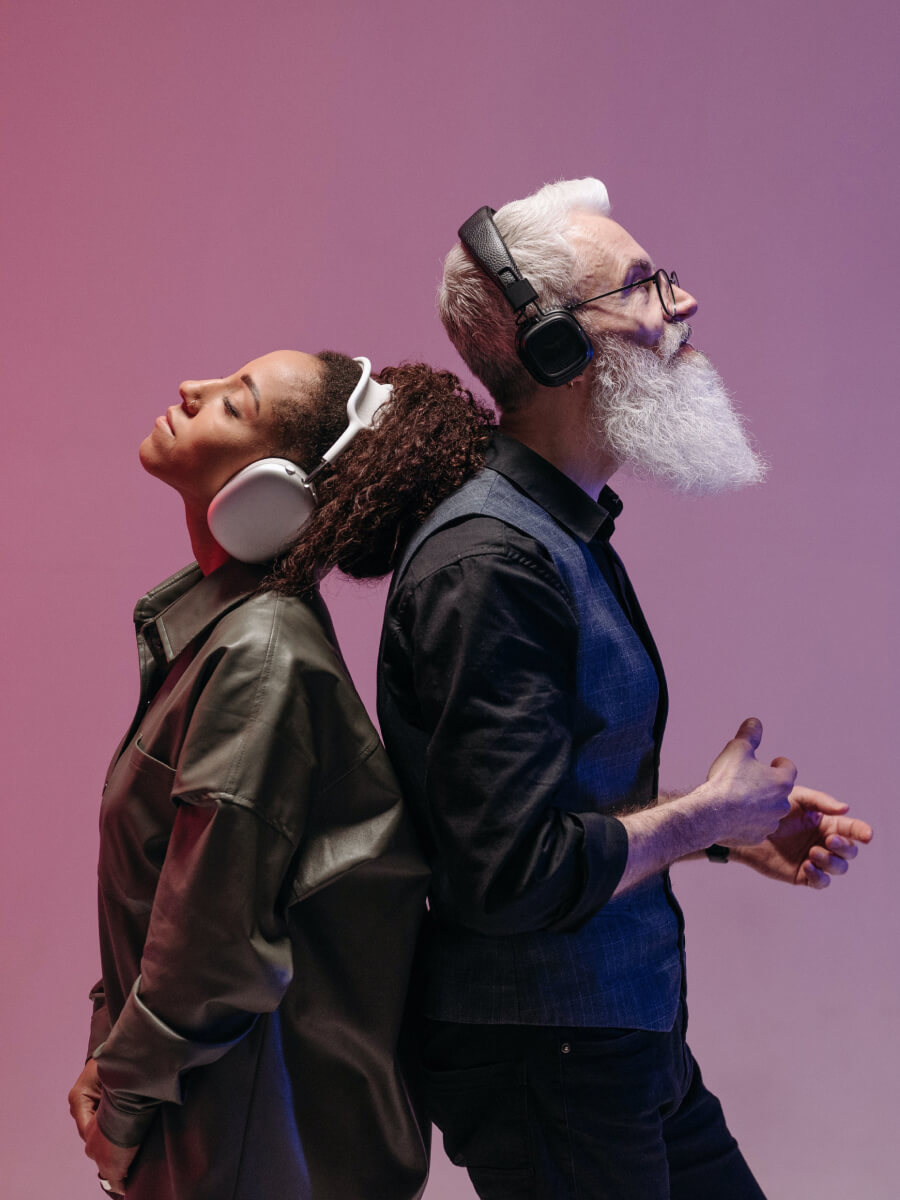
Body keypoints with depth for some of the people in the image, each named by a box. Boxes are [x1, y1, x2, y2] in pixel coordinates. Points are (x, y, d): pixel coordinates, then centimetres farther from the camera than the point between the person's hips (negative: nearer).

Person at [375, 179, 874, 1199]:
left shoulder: (570, 534, 9)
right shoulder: (488, 562, -23)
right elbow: (515, 875, -28)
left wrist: (737, 827, 5)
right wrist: (709, 816, -14)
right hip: (541, 1058, -9)